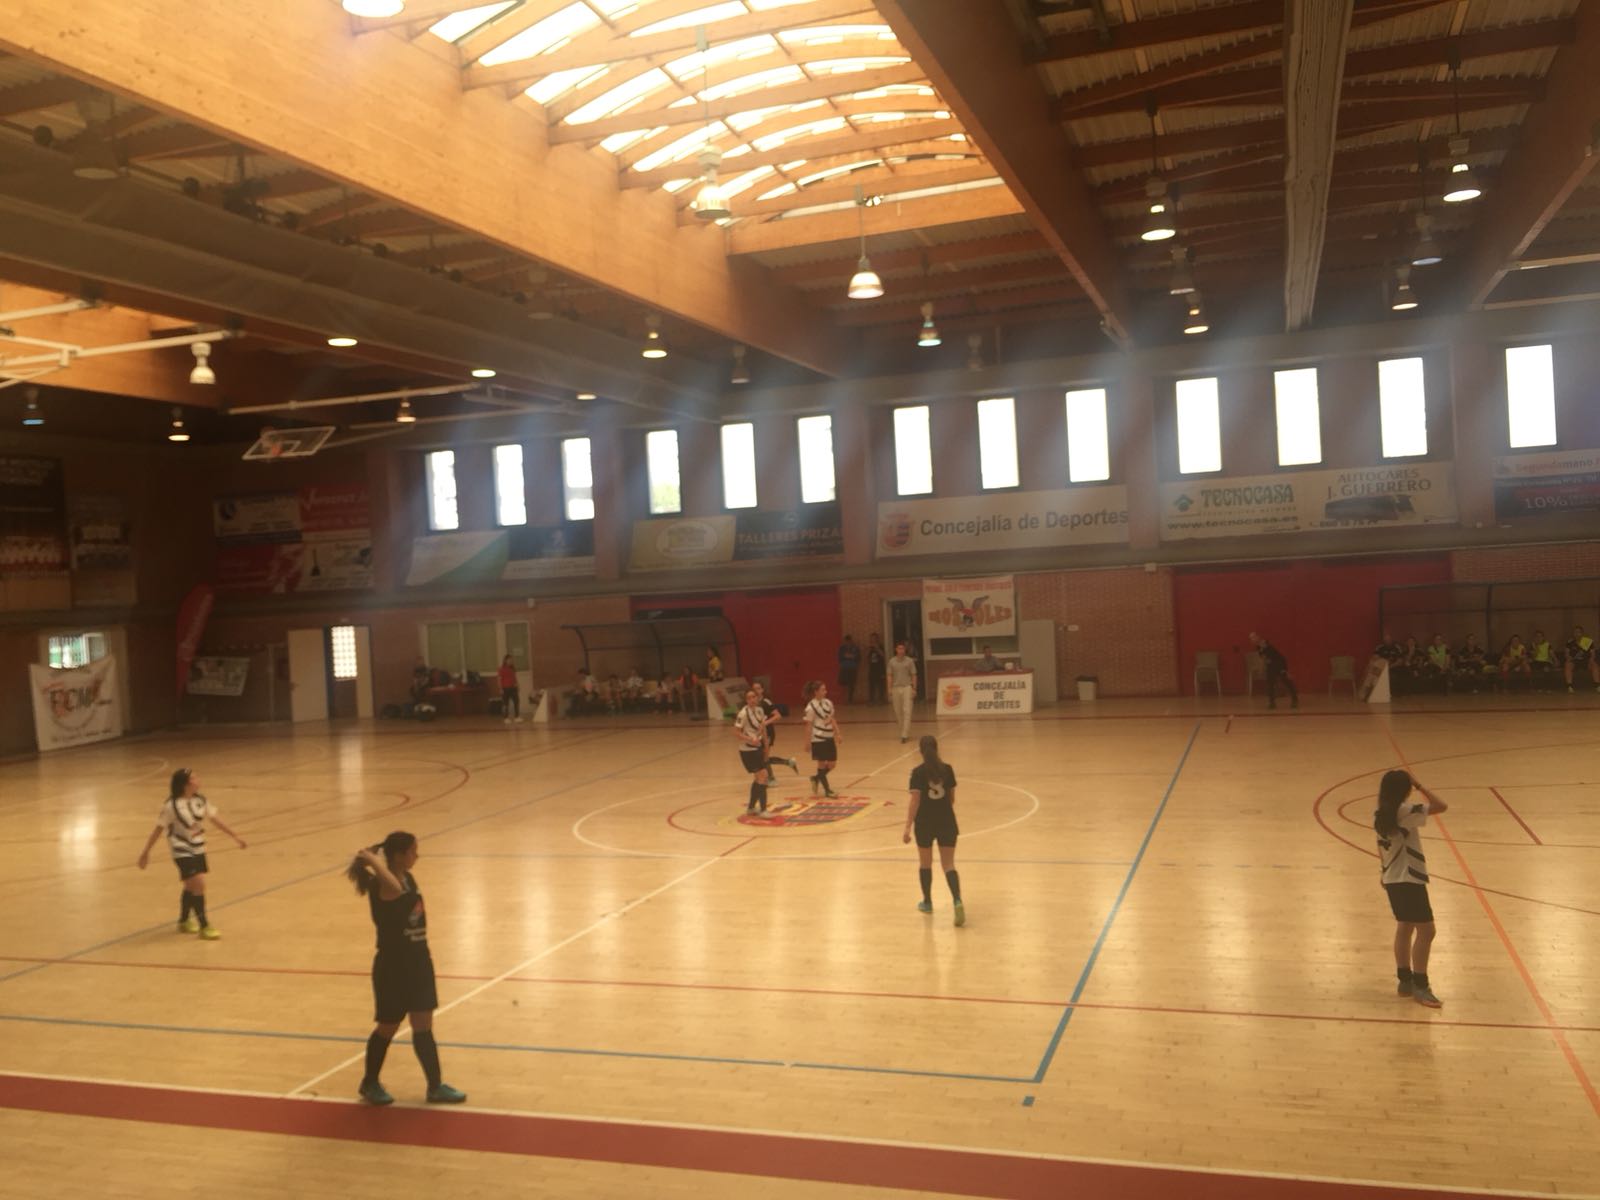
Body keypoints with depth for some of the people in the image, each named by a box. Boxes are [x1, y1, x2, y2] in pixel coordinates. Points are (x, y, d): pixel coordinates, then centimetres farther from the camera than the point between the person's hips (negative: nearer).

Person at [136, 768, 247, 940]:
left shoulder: (200, 800, -3)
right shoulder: (171, 806, -19)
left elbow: (215, 819, 7)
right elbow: (159, 829, -11)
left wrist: (235, 836, 10)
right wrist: (145, 852, -6)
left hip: (198, 848, 6)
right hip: (182, 851, -6)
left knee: (191, 886, 17)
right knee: (199, 884, -14)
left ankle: (184, 921, 38)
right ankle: (204, 926, -5)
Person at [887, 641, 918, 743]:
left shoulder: (909, 661, 0)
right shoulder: (891, 662, 4)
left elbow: (913, 675, 3)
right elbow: (889, 676, 5)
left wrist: (914, 689, -3)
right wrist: (890, 688, -5)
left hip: (907, 687, -2)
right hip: (896, 688, 2)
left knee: (907, 711, -9)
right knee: (898, 712, 9)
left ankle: (904, 735, -10)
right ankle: (905, 731, 25)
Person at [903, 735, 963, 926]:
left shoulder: (918, 772, -10)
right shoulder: (947, 769, 1)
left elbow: (914, 801, -15)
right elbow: (952, 798, 12)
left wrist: (908, 827, -14)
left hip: (925, 823, -2)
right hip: (946, 821, 2)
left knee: (925, 863, 18)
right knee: (948, 865, 3)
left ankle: (927, 902, 29)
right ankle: (957, 900, -18)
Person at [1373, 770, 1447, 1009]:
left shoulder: (1380, 815, 5)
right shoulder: (1406, 811, -18)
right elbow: (1441, 806, -19)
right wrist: (1420, 786, -10)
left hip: (1392, 880, 9)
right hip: (1409, 880, -9)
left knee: (1405, 927, 17)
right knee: (1425, 930, -4)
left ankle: (1406, 980, 23)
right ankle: (1420, 986, -2)